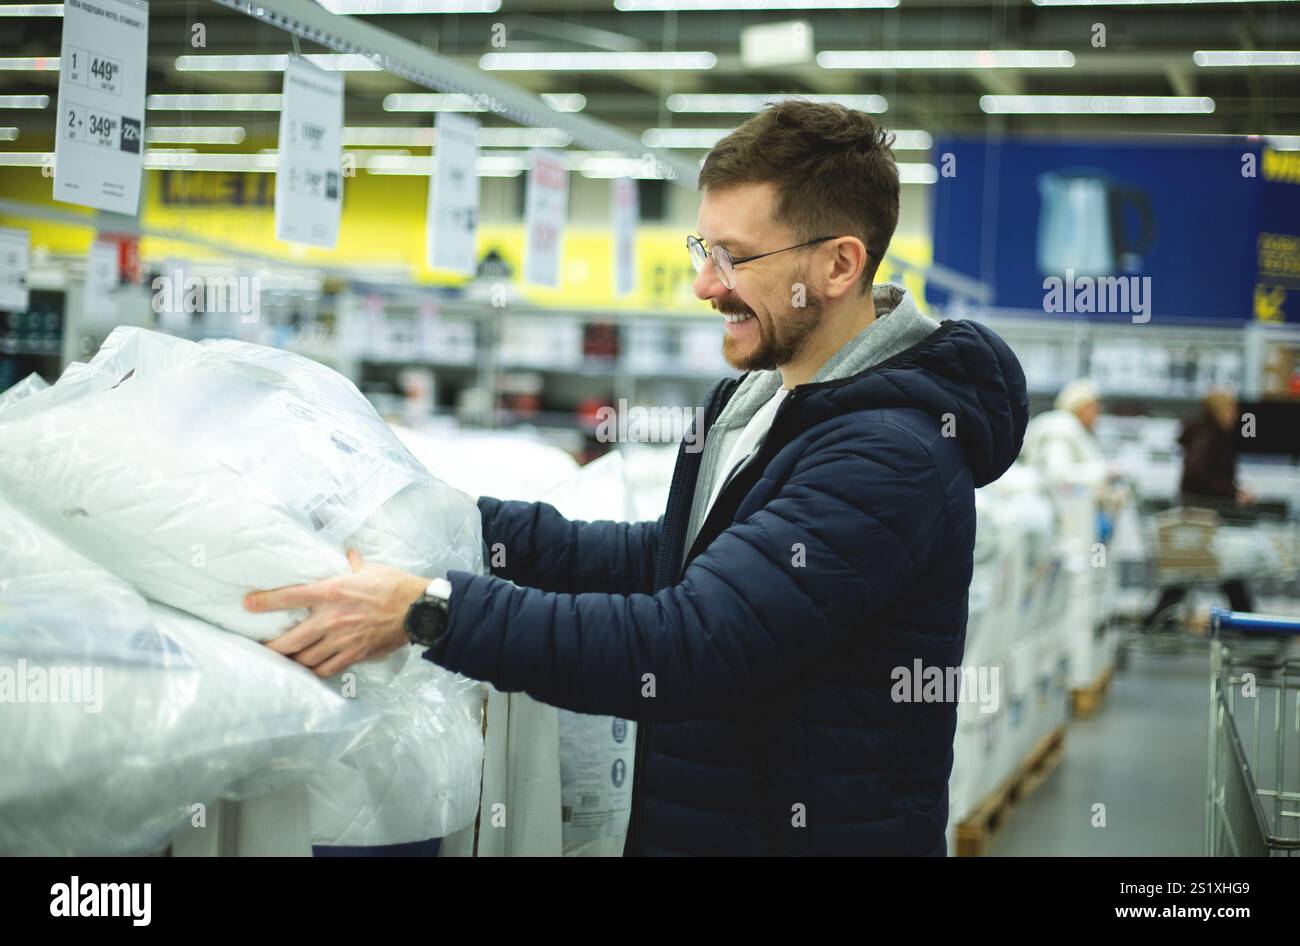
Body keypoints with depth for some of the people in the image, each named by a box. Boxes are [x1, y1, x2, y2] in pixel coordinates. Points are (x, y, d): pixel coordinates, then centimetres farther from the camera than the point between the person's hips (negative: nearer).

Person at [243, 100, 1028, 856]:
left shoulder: (891, 455, -24)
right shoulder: (768, 391, 9)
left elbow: (689, 646, -30)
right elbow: (667, 561, 13)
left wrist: (428, 613, -30)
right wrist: (462, 523, 3)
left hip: (815, 833, -8)